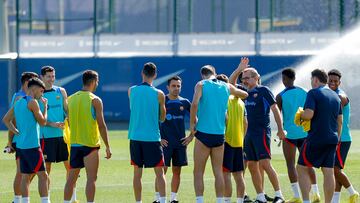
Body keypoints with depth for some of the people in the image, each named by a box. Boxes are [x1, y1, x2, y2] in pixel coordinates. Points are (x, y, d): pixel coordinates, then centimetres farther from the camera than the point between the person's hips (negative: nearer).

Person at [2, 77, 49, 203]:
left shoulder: (18, 103, 13)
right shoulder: (32, 102, -11)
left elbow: (6, 120, 17)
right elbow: (42, 121, -7)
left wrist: (16, 132, 12)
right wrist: (45, 106, 4)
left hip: (21, 145, 8)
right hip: (32, 146, -8)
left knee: (25, 176, 9)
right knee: (42, 175, -7)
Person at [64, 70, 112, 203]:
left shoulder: (70, 99, 7)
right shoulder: (95, 100, -9)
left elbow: (69, 122, 14)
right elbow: (101, 125, -10)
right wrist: (107, 146, -6)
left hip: (74, 143, 5)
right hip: (90, 144, -5)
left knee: (71, 178, 12)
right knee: (91, 178, -2)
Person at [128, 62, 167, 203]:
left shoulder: (131, 91, 2)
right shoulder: (159, 94, -5)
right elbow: (162, 118, 6)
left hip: (135, 137, 2)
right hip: (152, 138, -2)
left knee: (137, 173, 8)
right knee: (159, 172, 1)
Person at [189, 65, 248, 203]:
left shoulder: (201, 85, -2)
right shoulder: (226, 87, 10)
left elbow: (194, 104, -19)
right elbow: (245, 95, 28)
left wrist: (192, 123, -8)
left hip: (203, 134, -3)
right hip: (219, 135, 3)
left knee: (198, 172, 2)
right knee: (218, 172, 8)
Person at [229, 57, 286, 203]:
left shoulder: (263, 91, -5)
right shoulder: (245, 92, 14)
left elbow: (275, 109, -6)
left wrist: (280, 129, -9)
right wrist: (239, 69, 9)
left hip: (261, 132, -8)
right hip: (248, 134, 8)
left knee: (265, 164, -14)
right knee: (252, 166, 5)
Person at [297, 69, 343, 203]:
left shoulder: (313, 93, -8)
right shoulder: (335, 96, 14)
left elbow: (308, 115, -20)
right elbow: (340, 120, 17)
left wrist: (300, 115, 1)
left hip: (315, 138, -6)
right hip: (332, 139, 6)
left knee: (302, 168, 2)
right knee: (328, 172, 6)